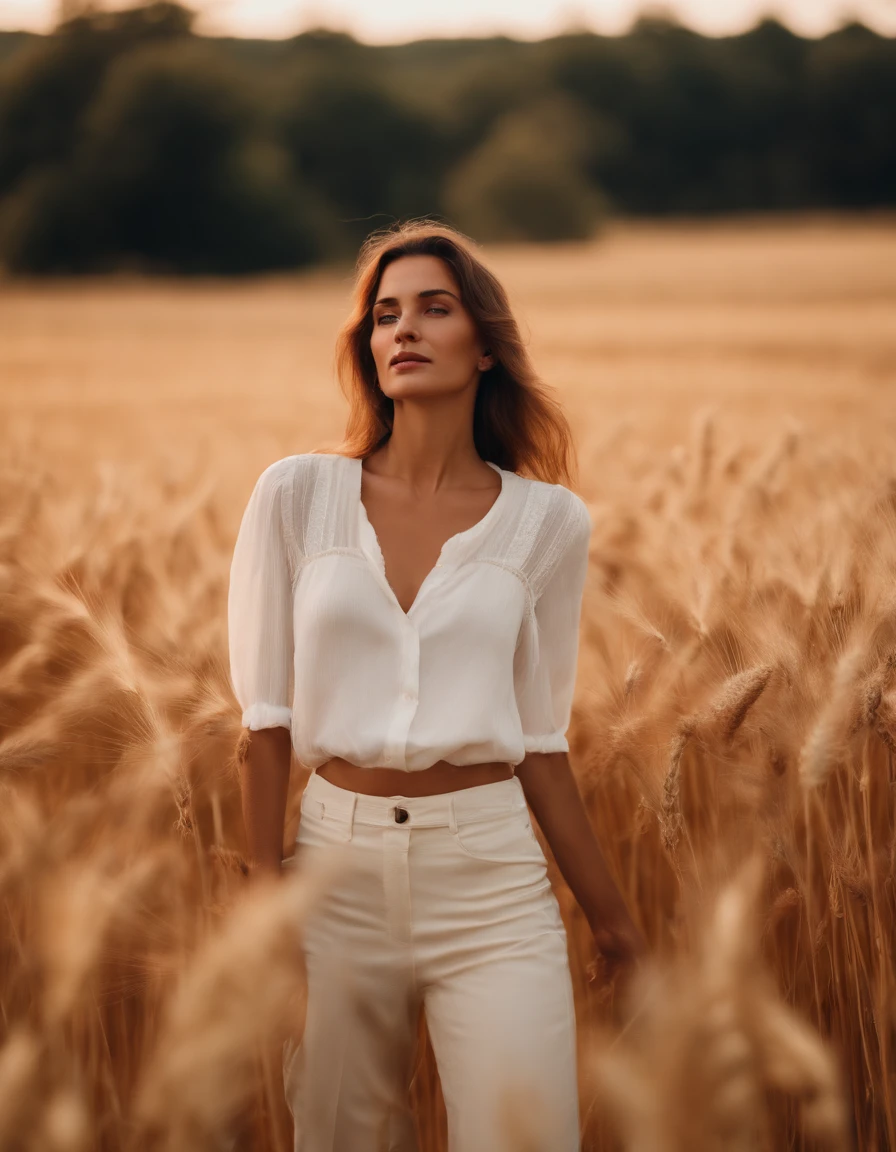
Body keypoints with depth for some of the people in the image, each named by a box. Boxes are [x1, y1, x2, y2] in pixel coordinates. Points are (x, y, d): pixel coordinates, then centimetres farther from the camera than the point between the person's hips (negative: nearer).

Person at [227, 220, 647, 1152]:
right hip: (336, 863, 1)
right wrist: (263, 894, -3)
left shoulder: (547, 521, 2)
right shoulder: (297, 493, 1)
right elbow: (267, 710, 2)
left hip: (491, 872, 0)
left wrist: (608, 910, 10)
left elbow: (539, 735, 8)